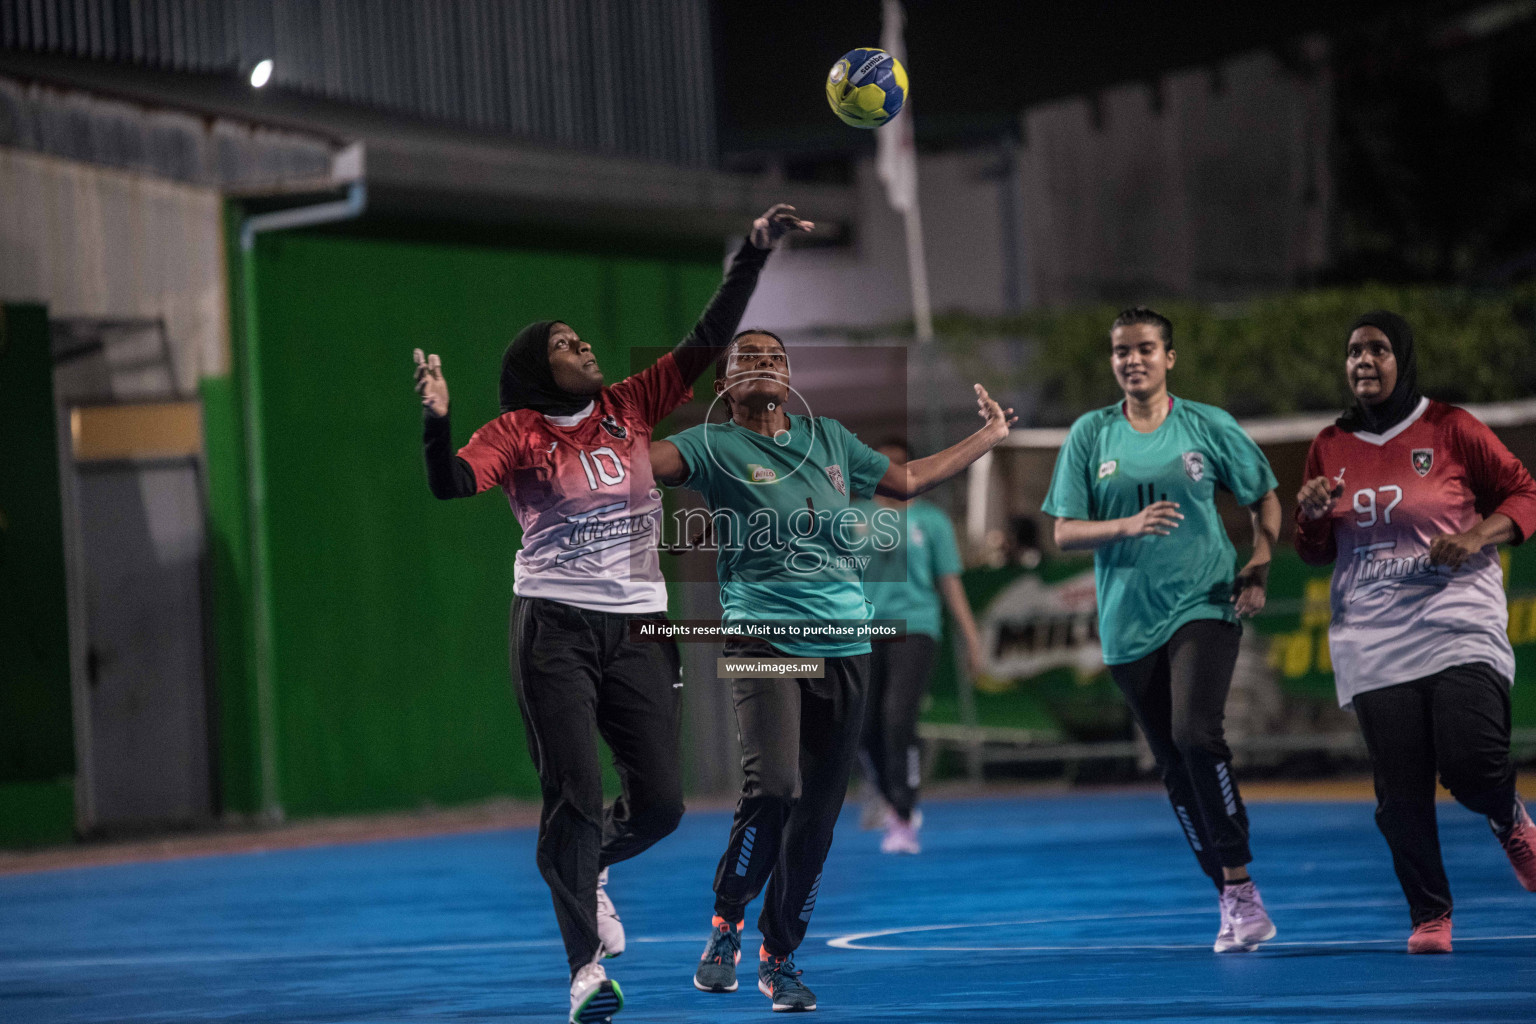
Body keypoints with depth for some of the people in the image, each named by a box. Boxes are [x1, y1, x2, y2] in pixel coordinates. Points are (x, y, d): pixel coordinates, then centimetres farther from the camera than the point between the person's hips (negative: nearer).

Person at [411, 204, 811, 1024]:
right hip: (554, 628, -4)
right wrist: (436, 420, -36)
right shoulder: (515, 433, -2)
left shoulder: (630, 407, 9)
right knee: (575, 799, -11)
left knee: (660, 802, 1)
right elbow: (450, 484, -18)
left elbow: (708, 341, 8)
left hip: (637, 627, 4)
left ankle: (587, 868, 34)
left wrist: (753, 255, 3)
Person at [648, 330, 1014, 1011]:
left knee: (817, 815, 5)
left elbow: (909, 479, 30)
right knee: (774, 789, -22)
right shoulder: (715, 445, 2)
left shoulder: (829, 439, 17)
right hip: (764, 641, -5)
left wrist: (989, 436, 34)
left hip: (844, 646, 5)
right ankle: (726, 923, 3)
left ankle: (778, 960, 19)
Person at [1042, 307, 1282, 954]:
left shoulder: (1208, 427, 2)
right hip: (1128, 622, 3)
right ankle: (1229, 901, 17)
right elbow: (1065, 533, 1)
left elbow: (1265, 499, 13)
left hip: (1204, 605, -3)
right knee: (1174, 767, 5)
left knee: (1196, 736, -23)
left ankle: (1241, 884, -14)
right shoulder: (1090, 435, 4)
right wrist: (1128, 525, -17)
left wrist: (1260, 566, -2)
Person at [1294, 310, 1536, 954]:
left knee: (1473, 768, -17)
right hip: (1374, 644, 3)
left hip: (1457, 628, -3)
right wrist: (1311, 514, -5)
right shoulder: (1330, 447, 11)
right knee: (1399, 792, -4)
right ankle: (1430, 915, 11)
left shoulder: (1450, 429, 0)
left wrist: (1477, 537, -13)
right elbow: (1315, 553, 18)